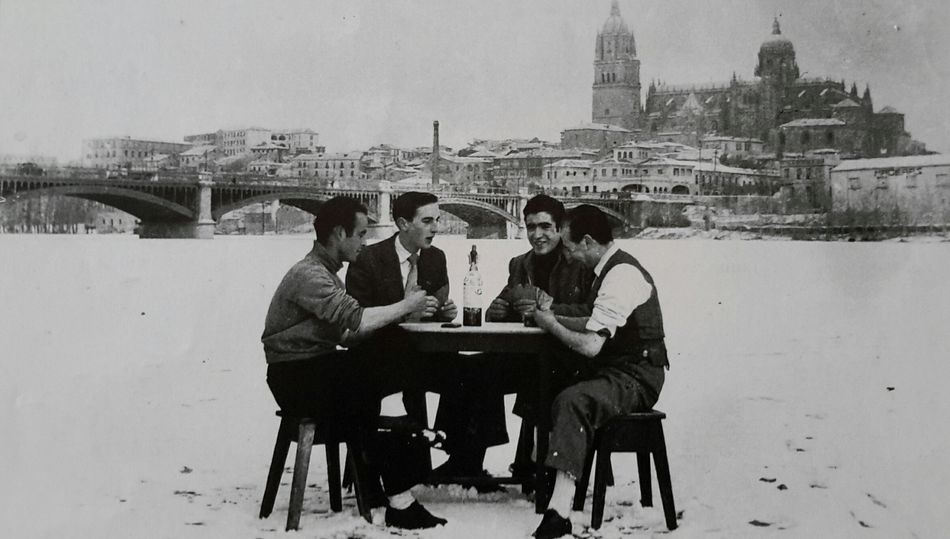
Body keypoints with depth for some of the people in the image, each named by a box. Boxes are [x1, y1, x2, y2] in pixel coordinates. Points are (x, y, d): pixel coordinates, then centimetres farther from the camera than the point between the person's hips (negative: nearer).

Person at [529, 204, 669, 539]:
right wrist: (553, 316, 10)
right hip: (617, 368, 11)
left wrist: (551, 325, -9)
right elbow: (595, 325, 22)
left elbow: (590, 345, -25)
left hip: (635, 379, -11)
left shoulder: (620, 276, -20)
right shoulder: (613, 268, 12)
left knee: (572, 402, -33)